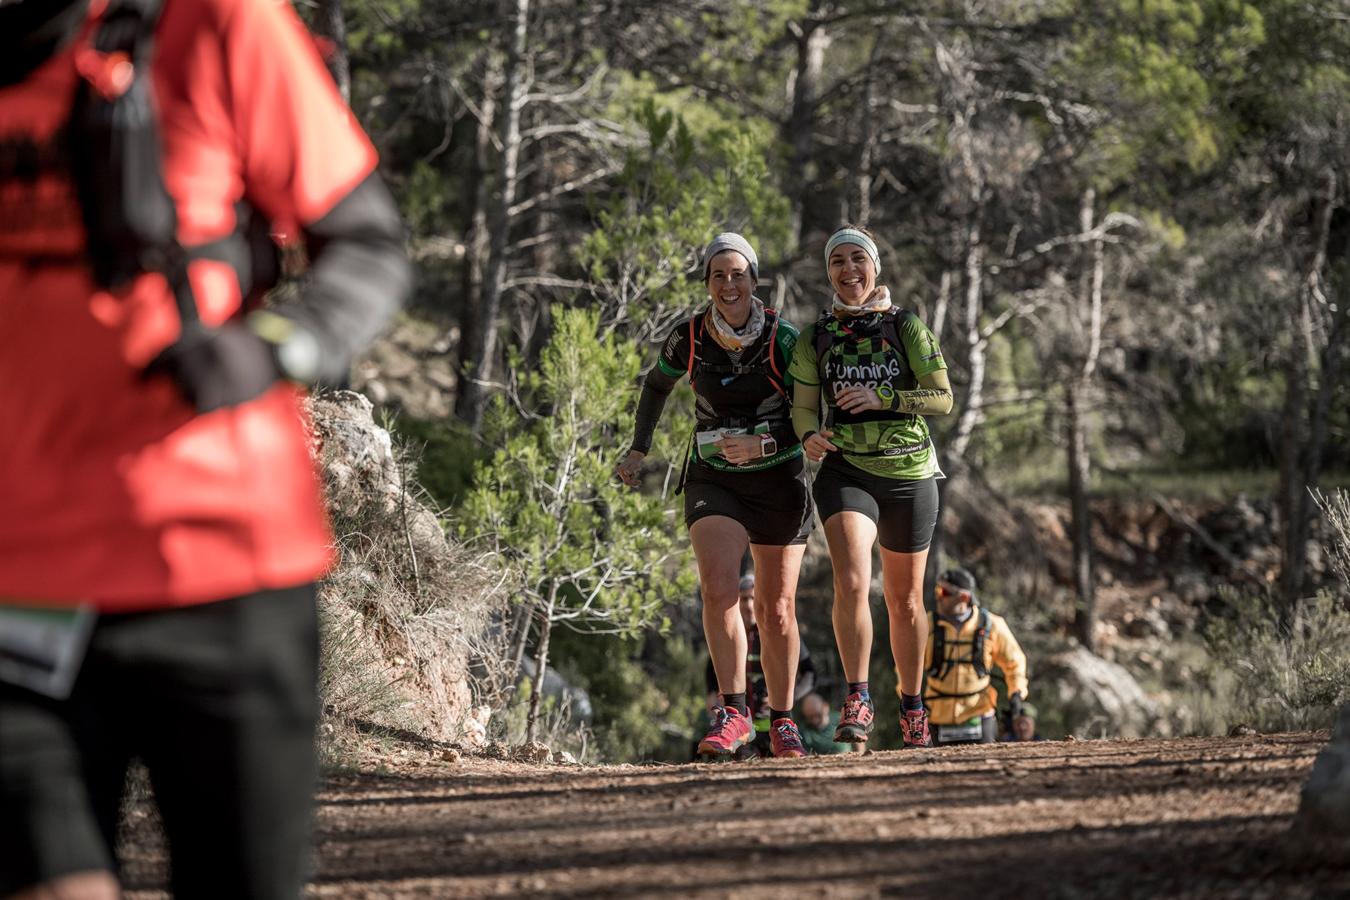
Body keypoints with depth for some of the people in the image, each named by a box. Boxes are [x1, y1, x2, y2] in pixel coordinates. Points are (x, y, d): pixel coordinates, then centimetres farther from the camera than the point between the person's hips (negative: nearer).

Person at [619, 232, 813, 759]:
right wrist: (639, 450, 12)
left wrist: (762, 445, -24)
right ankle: (733, 714, -20)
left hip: (778, 481, -1)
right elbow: (657, 384, 16)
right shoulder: (689, 340, -6)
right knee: (718, 589, -22)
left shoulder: (783, 339, -12)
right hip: (713, 481, 1)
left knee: (776, 607, 5)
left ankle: (783, 721, 22)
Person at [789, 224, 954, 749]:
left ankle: (912, 705, 30)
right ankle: (857, 703, -18)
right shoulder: (815, 338, 5)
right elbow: (803, 406, 4)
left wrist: (882, 398, -17)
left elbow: (943, 400, -3)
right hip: (846, 472, 0)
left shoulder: (907, 328, 0)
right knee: (851, 583, -24)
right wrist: (810, 436, -19)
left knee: (905, 600, 11)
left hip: (909, 474, 0)